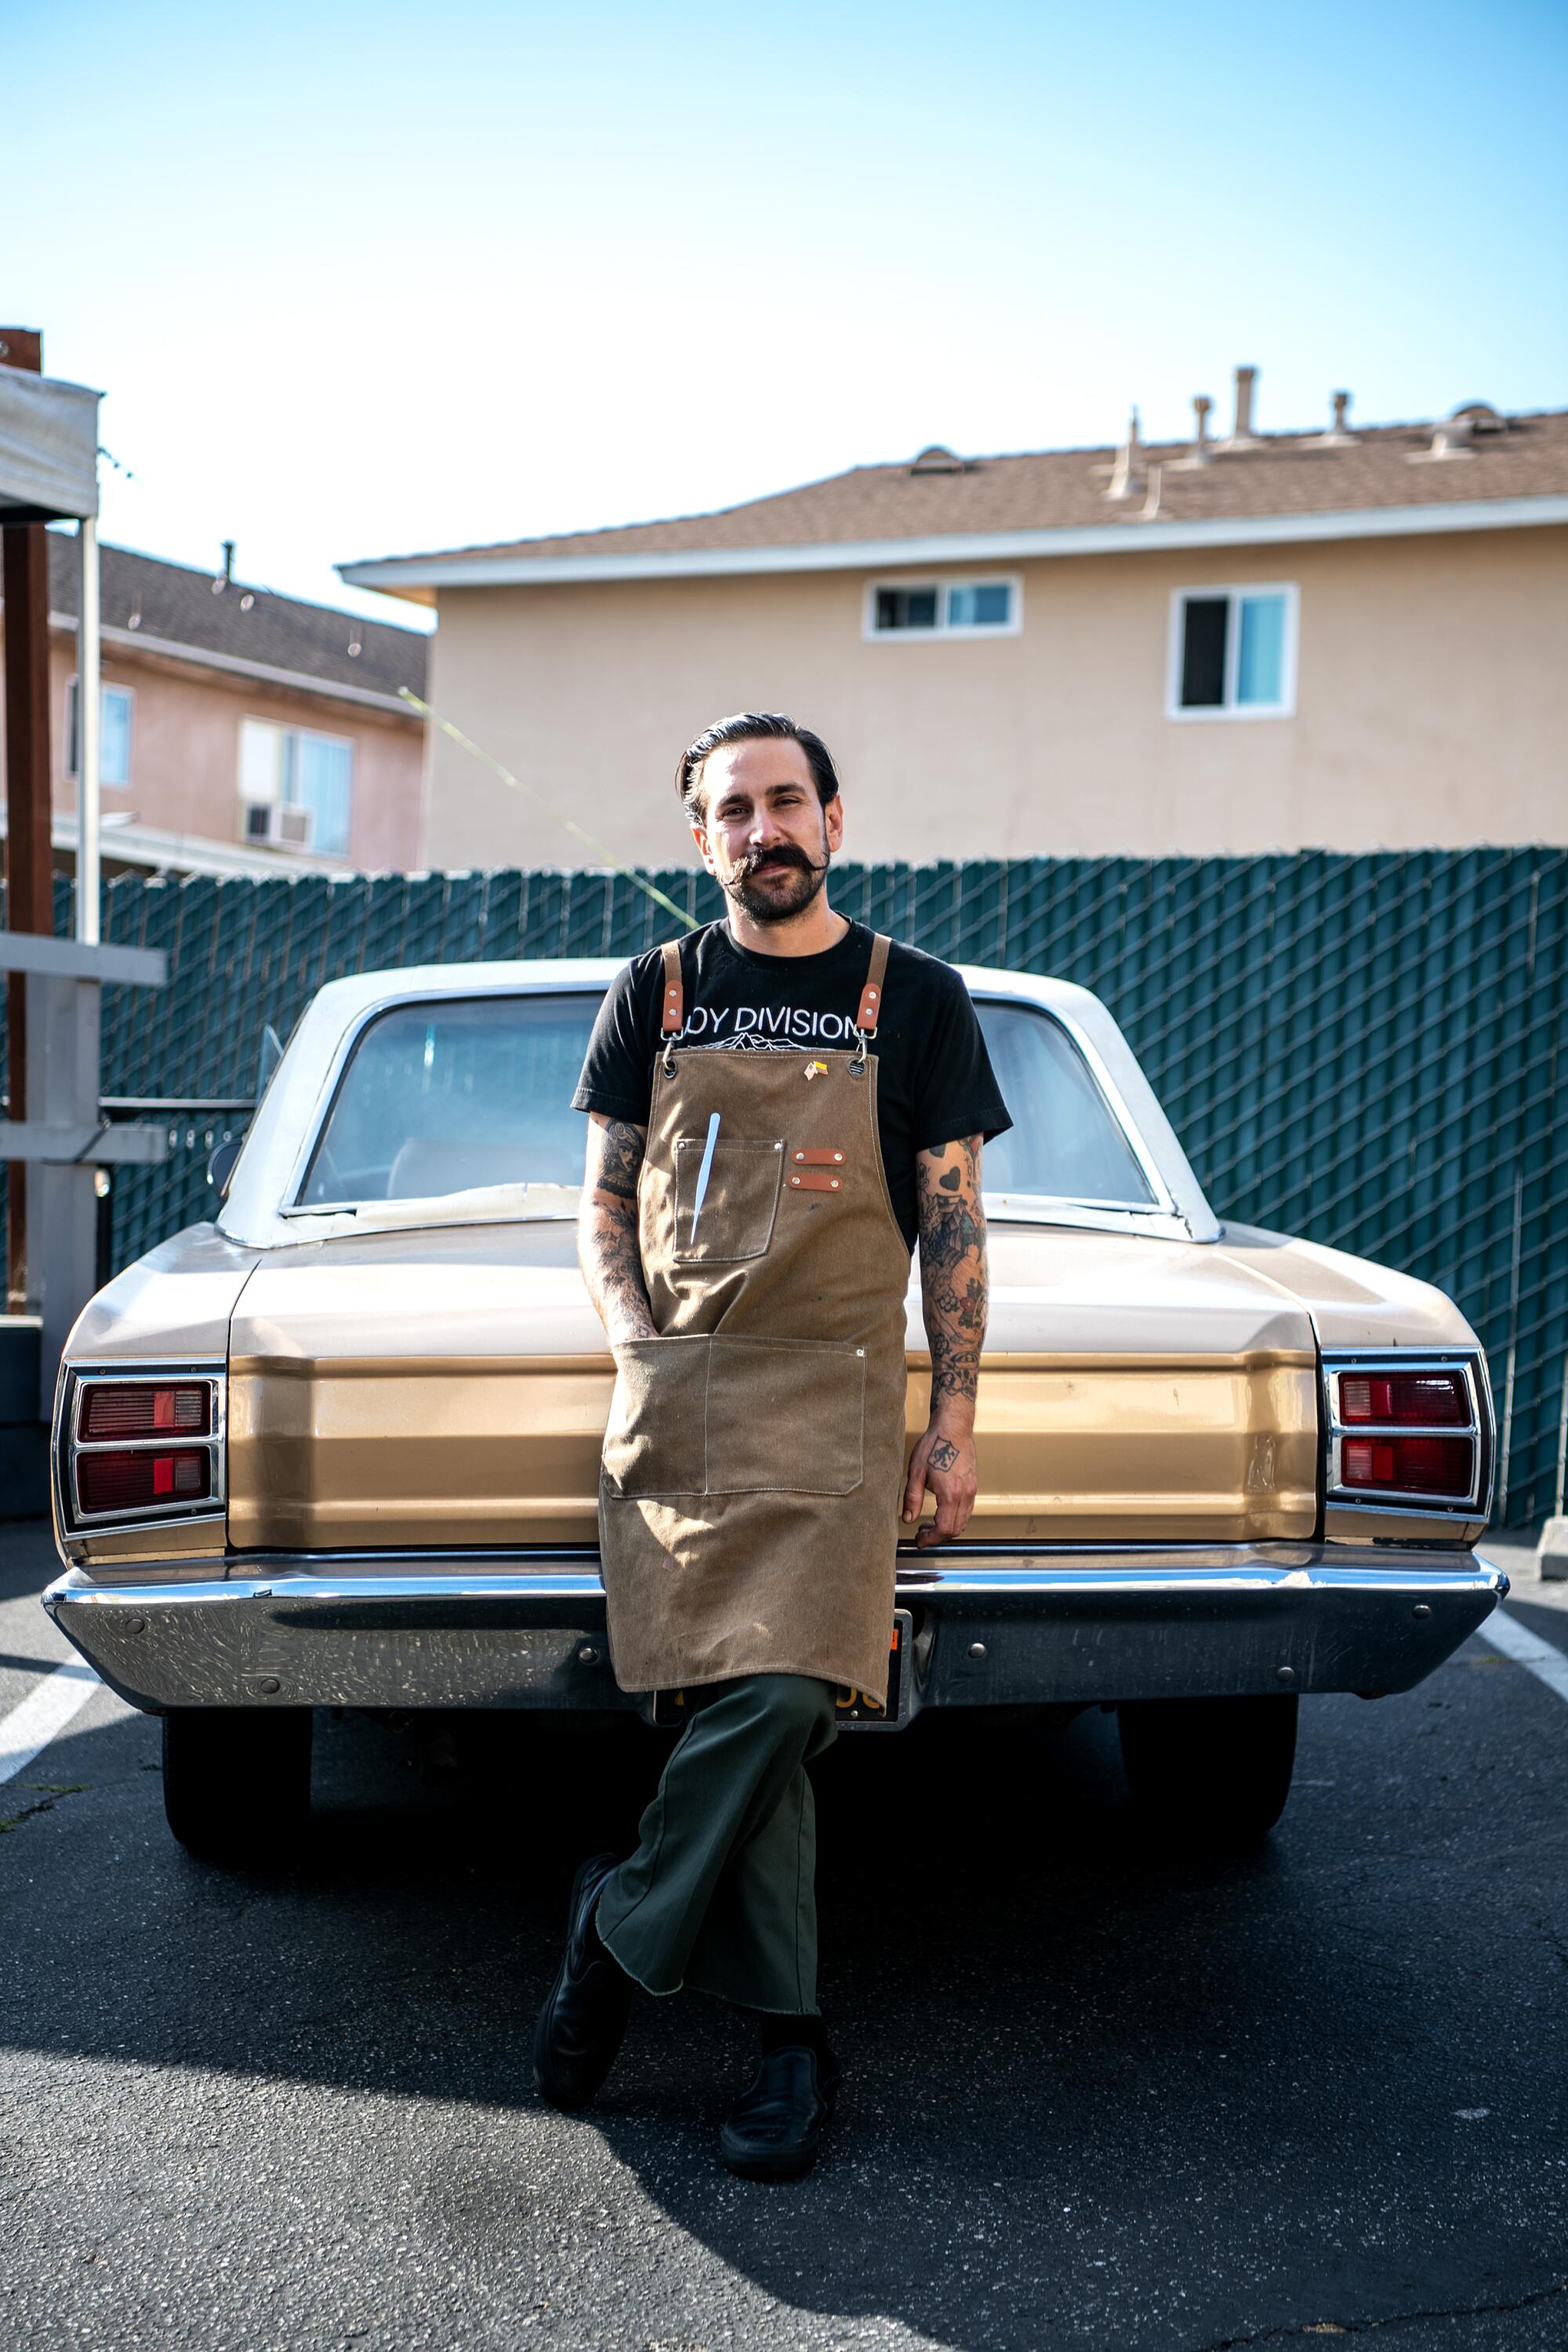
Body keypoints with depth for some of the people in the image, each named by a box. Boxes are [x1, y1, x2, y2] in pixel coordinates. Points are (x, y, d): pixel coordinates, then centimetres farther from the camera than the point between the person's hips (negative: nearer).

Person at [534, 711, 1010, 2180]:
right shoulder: (654, 994, 13)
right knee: (743, 1704, -5)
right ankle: (790, 2036, 9)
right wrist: (642, 1353, -3)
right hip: (672, 1390, 1)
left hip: (833, 1398, -1)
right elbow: (603, 1203, 14)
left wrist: (953, 1424, 2)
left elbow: (953, 1227, 8)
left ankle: (623, 1924, 7)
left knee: (781, 1692, -16)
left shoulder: (916, 999, 9)